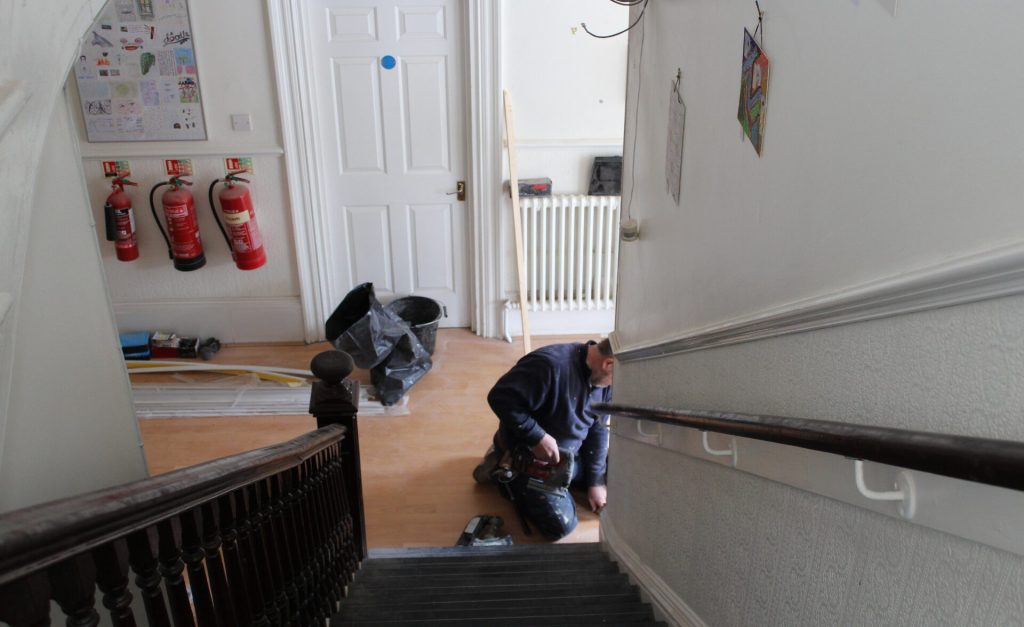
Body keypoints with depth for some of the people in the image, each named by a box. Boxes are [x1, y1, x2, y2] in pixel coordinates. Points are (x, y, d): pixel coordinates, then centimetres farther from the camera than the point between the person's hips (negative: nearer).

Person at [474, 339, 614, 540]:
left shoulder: (604, 380, -6)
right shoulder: (551, 365, -33)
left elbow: (597, 429, 3)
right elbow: (500, 398, -31)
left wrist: (595, 481, 2)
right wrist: (537, 437, -30)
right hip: (528, 459, -8)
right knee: (562, 525, -14)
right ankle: (506, 476, 5)